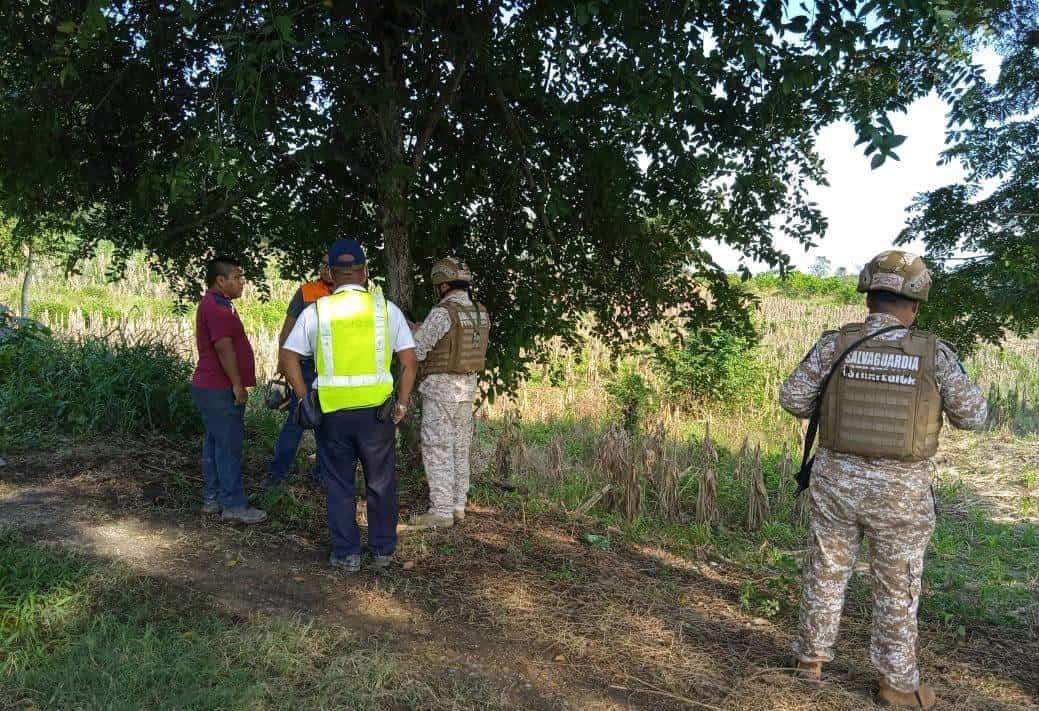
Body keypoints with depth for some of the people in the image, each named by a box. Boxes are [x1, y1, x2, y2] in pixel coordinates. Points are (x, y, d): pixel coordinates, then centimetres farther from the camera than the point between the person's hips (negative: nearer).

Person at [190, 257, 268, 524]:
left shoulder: (215, 304, 18)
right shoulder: (217, 307, -17)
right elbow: (224, 348, -23)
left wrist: (236, 384, 22)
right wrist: (238, 385, -18)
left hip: (211, 387, 11)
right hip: (220, 390, -11)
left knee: (215, 444, 15)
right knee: (229, 446, -6)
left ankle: (212, 498, 23)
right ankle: (233, 505, 0)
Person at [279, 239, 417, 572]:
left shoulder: (316, 310, 1)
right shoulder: (385, 307, 2)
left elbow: (288, 358, -2)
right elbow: (410, 361, 0)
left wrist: (306, 401, 3)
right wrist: (402, 404, 5)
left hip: (332, 411, 0)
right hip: (377, 410, 0)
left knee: (339, 484, 13)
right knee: (381, 483, 14)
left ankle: (346, 553, 19)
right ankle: (383, 550, 25)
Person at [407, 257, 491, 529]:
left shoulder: (442, 313, -18)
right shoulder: (480, 313, 7)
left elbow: (415, 351, -16)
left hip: (441, 388, -8)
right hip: (467, 387, 8)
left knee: (437, 450, -2)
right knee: (459, 449, 13)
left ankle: (441, 512, 0)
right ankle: (457, 507, 18)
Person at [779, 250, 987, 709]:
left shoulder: (834, 344, -8)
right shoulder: (935, 353, -9)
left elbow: (792, 398, -4)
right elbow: (973, 416, 0)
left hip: (836, 479, 1)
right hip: (901, 490, -1)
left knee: (826, 571, 18)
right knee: (898, 588, 14)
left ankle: (811, 657, 31)